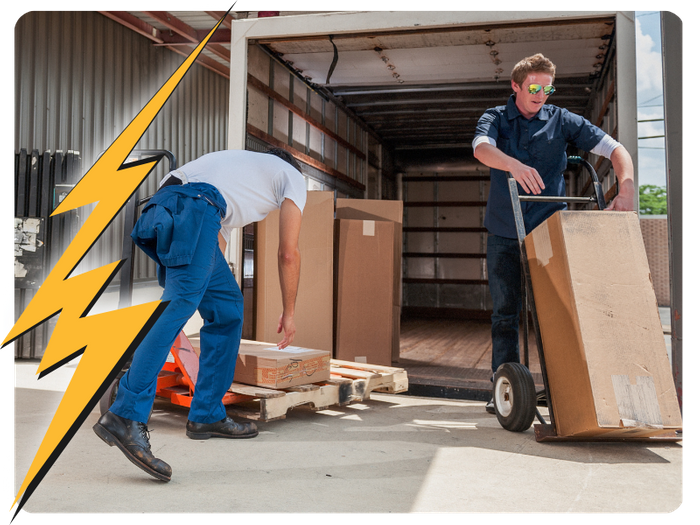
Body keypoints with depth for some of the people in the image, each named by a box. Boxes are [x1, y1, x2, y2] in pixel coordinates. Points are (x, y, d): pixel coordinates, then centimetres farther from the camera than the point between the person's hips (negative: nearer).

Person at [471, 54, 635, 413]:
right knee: (505, 311, 3)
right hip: (504, 234, 0)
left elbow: (615, 149, -3)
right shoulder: (494, 119, 5)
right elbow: (482, 148, -19)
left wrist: (626, 189, -22)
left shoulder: (562, 121, 4)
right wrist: (514, 165, -40)